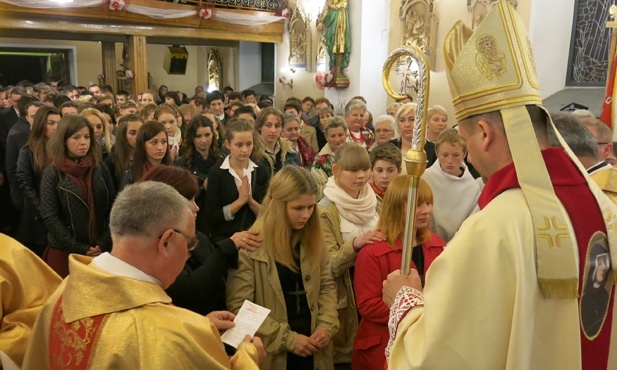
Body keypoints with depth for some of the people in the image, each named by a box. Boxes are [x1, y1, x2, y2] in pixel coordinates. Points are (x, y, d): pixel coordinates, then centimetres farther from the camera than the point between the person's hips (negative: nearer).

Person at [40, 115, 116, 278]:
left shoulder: (100, 168, 4)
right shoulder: (52, 173, -4)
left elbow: (112, 208, 2)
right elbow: (50, 217, -9)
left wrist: (104, 244, -8)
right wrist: (80, 249, -12)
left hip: (101, 251, 2)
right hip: (65, 252, -2)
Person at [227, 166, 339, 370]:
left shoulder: (314, 239, 0)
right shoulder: (251, 246, -16)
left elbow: (327, 285, 7)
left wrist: (326, 325, -8)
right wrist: (288, 339, -16)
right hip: (272, 354, -4)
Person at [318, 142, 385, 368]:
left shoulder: (373, 203, 5)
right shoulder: (324, 211, -12)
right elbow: (328, 265, -16)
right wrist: (355, 244, -31)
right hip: (344, 300, -5)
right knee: (345, 354, 7)